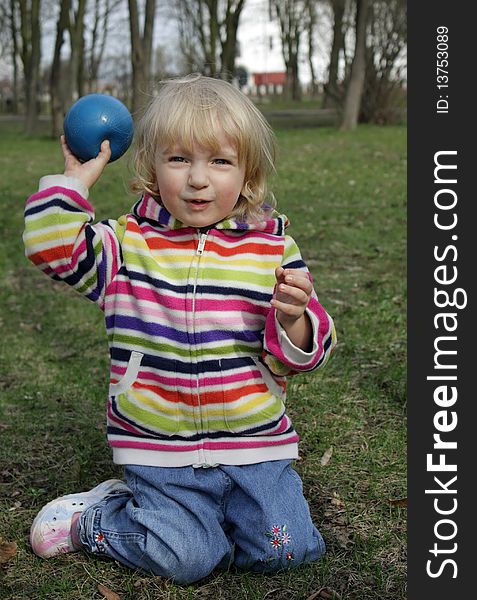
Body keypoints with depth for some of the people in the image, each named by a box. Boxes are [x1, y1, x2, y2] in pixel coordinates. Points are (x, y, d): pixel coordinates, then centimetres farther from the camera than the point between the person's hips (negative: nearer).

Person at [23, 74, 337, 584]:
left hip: (255, 445, 2)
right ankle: (91, 516, 16)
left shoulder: (272, 248, -2)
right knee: (185, 559, -11)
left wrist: (292, 319, -23)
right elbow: (52, 248, -12)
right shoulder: (129, 243, -1)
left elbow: (302, 352, -1)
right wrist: (77, 178, -11)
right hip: (159, 448, -2)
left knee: (286, 549, -3)